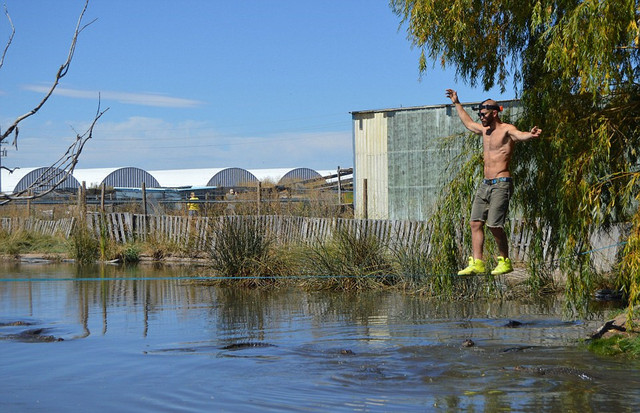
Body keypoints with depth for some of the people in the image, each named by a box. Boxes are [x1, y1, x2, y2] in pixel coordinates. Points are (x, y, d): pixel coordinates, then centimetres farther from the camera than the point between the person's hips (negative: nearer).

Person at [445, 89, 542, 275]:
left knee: (494, 225, -12)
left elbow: (519, 135, -31)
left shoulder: (506, 130, -9)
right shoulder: (485, 130, 16)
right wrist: (457, 103, 44)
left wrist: (530, 134, -54)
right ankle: (477, 263, 4)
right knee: (476, 223, 2)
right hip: (485, 184, 9)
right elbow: (468, 123, 36)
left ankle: (505, 262, 2)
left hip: (501, 184, -9)